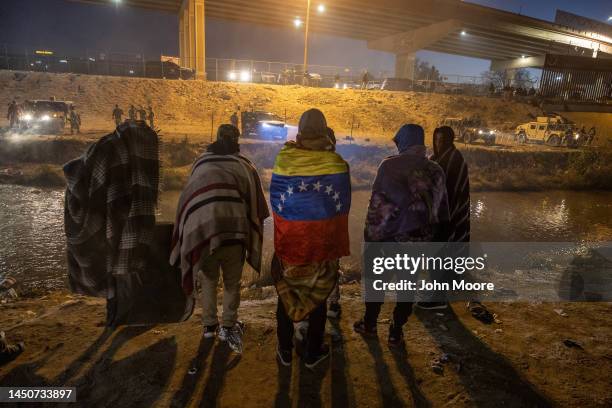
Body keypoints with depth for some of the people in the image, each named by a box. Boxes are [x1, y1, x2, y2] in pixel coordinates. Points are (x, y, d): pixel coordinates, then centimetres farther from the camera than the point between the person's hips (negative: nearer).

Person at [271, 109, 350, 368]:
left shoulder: (284, 159, -10)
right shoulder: (335, 162, -11)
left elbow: (275, 200, 0)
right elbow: (342, 206, -3)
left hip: (289, 239, 1)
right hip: (323, 241, 0)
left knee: (286, 293, 16)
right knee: (318, 295, 14)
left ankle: (285, 351, 28)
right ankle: (313, 352, 26)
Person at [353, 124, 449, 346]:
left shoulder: (390, 165, -12)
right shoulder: (435, 170, 1)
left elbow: (377, 202, -13)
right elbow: (442, 209, 5)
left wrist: (371, 233, -5)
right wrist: (437, 238, 14)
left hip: (388, 236, -2)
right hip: (420, 238, 3)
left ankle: (369, 324, 31)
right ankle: (396, 332, 25)